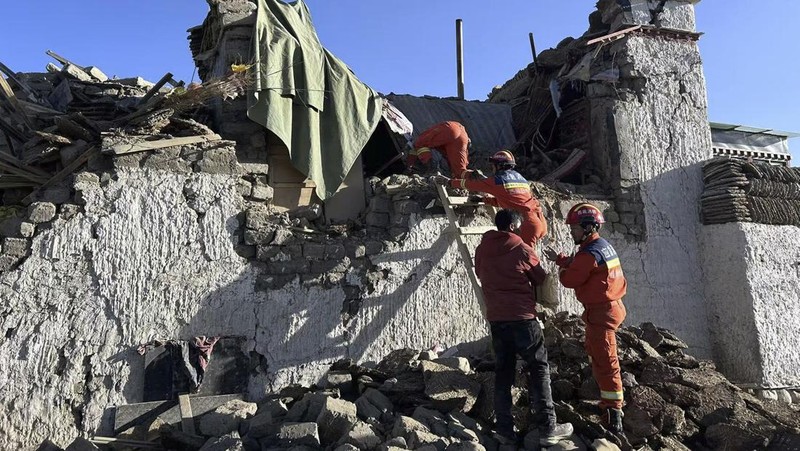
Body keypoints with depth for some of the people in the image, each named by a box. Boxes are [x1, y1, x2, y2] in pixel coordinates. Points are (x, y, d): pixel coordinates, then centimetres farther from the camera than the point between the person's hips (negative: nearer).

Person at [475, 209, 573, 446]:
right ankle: (547, 428, 6)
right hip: (522, 317, -4)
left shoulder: (481, 250, 5)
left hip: (495, 319, 5)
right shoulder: (522, 250, -7)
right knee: (539, 368, 6)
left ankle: (504, 429, 11)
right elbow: (541, 280, 6)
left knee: (503, 372, 11)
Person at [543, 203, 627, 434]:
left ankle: (614, 409, -1)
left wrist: (561, 268, 3)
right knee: (593, 349, 27)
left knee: (605, 360, -7)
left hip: (601, 312, -11)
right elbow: (579, 265, 17)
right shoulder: (604, 245, 9)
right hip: (609, 306, 11)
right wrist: (559, 258, 13)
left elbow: (569, 280, -16)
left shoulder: (589, 253, -23)